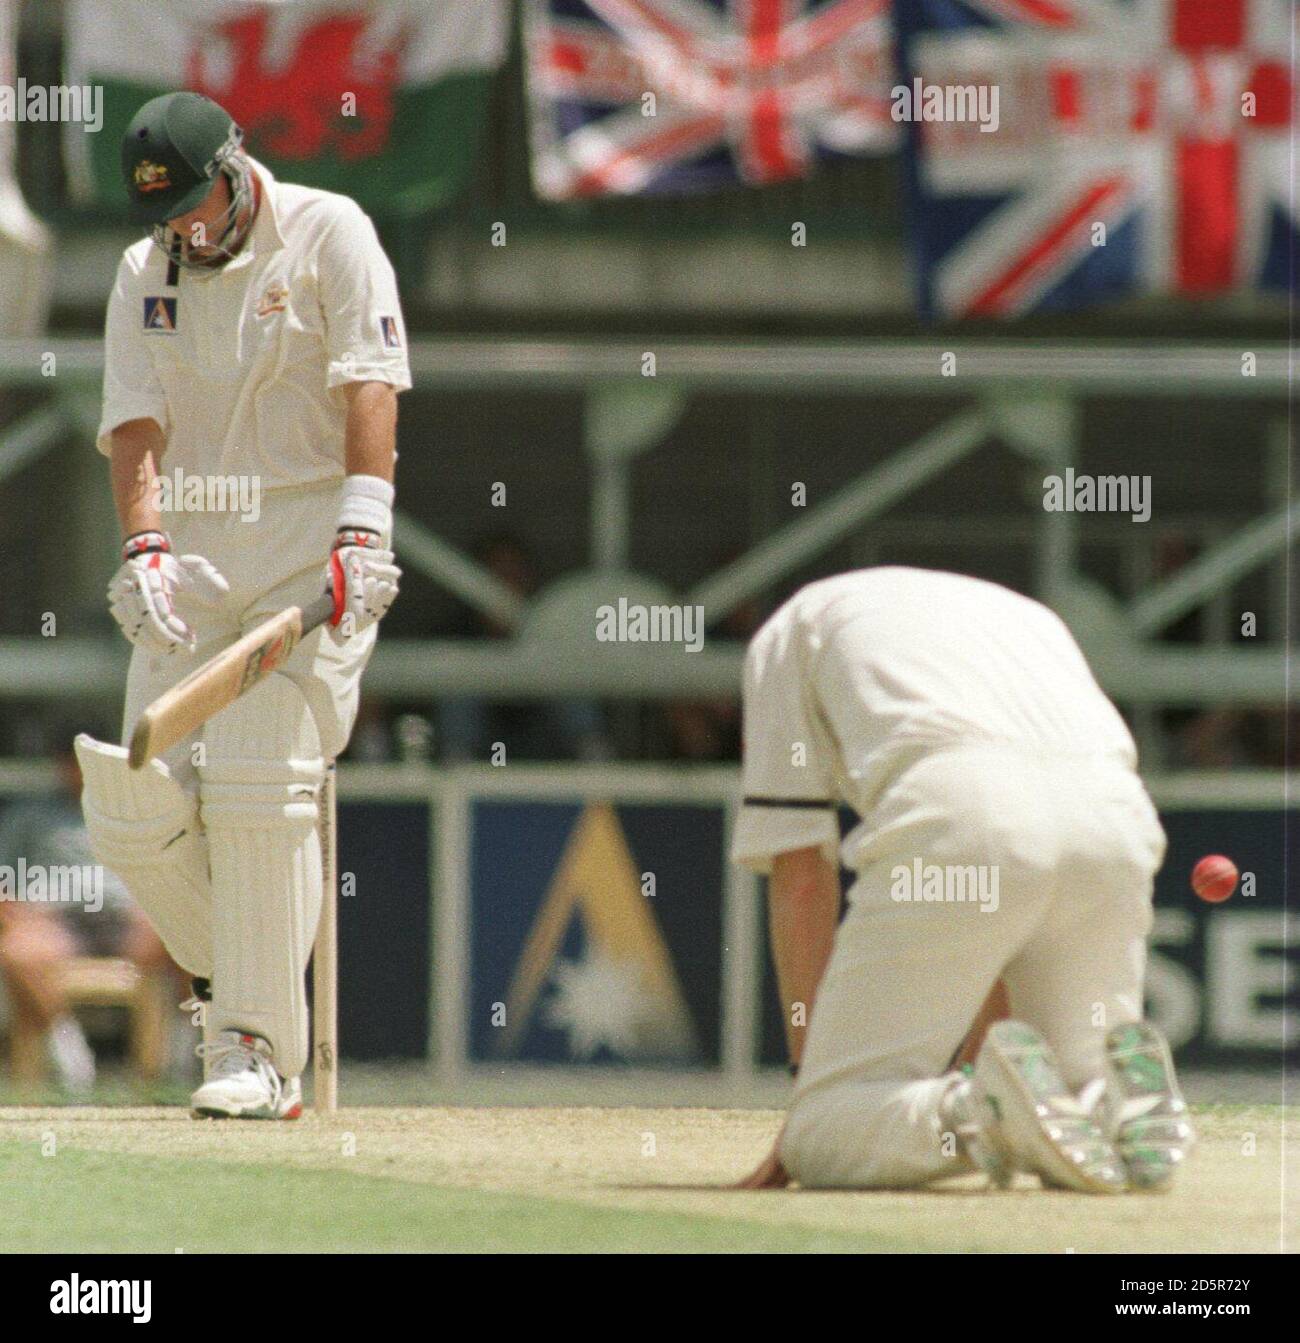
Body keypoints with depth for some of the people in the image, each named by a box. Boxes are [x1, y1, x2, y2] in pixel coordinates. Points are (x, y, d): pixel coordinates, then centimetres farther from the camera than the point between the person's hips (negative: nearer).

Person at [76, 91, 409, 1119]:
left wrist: (362, 526, -25)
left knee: (257, 783, -17)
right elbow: (136, 422, 2)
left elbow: (370, 387, -11)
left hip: (311, 549, -5)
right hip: (193, 562, 5)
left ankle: (262, 1051, -13)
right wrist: (144, 546, -16)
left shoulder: (327, 234, -1)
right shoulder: (145, 275, 13)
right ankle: (254, 984, 13)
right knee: (135, 805, -6)